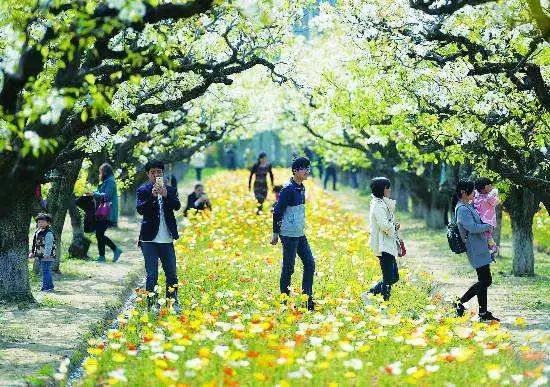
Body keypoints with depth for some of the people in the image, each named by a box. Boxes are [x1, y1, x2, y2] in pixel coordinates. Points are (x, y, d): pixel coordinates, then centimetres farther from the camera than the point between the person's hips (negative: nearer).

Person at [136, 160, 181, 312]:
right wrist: (152, 196, -23)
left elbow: (177, 206, -6)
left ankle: (173, 303, 15)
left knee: (172, 274, 6)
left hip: (167, 239, 3)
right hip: (149, 239, -3)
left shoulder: (170, 190, 9)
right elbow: (140, 209, -11)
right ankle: (152, 305, 5)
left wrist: (166, 195, -22)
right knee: (151, 275, -1)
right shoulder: (143, 190, 2)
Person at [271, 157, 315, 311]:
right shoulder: (288, 189, -15)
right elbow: (277, 211, -14)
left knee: (310, 263, 5)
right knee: (288, 267, -2)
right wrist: (275, 233, -11)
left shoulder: (301, 188, 11)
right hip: (289, 234, -9)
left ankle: (308, 298, 8)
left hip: (300, 234, 9)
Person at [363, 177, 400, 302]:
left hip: (388, 245, 10)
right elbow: (384, 225, -26)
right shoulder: (378, 205, -16)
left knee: (394, 277, 14)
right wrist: (394, 226, -8)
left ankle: (370, 294, 17)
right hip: (383, 246, -10)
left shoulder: (383, 203, 16)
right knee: (388, 279, -9)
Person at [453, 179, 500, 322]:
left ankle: (483, 313, 14)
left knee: (484, 281, 11)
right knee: (486, 281, -10)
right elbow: (472, 227, -26)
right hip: (476, 250, -10)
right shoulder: (462, 209, -17)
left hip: (481, 248, 10)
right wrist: (488, 226, -10)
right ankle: (460, 302, -4)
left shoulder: (468, 206, 16)